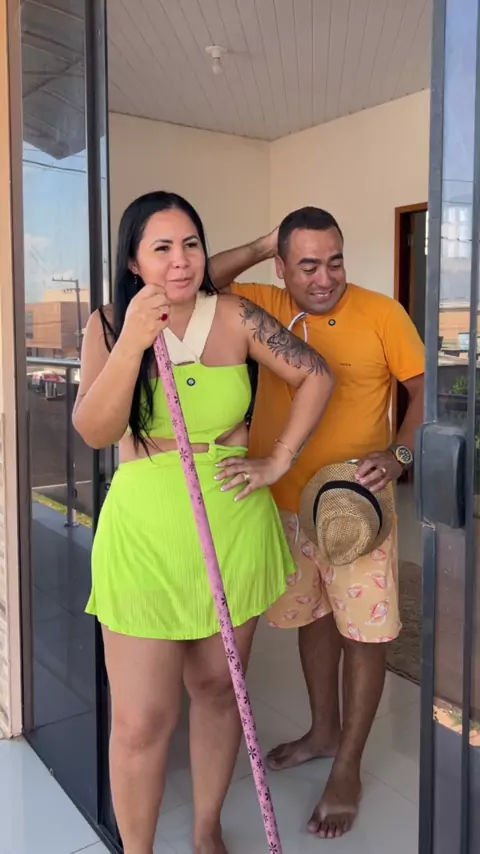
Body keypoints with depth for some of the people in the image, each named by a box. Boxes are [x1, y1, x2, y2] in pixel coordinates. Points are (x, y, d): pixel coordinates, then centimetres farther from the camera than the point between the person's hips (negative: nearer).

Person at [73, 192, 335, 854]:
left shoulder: (235, 318, -2)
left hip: (234, 528, 2)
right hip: (144, 532, -1)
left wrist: (278, 461, -1)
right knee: (142, 719, 2)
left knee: (217, 687, 17)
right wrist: (133, 341, -24)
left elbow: (316, 376, 4)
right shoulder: (109, 326, -2)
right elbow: (94, 432, -13)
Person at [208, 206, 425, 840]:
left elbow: (425, 386, -6)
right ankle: (324, 732, 41)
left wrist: (400, 453, -21)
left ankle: (348, 768, 24)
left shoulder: (380, 313, -9)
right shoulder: (268, 307, 3)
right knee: (312, 618, 19)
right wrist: (258, 248, -5)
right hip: (283, 502, 4)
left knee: (364, 633, 5)